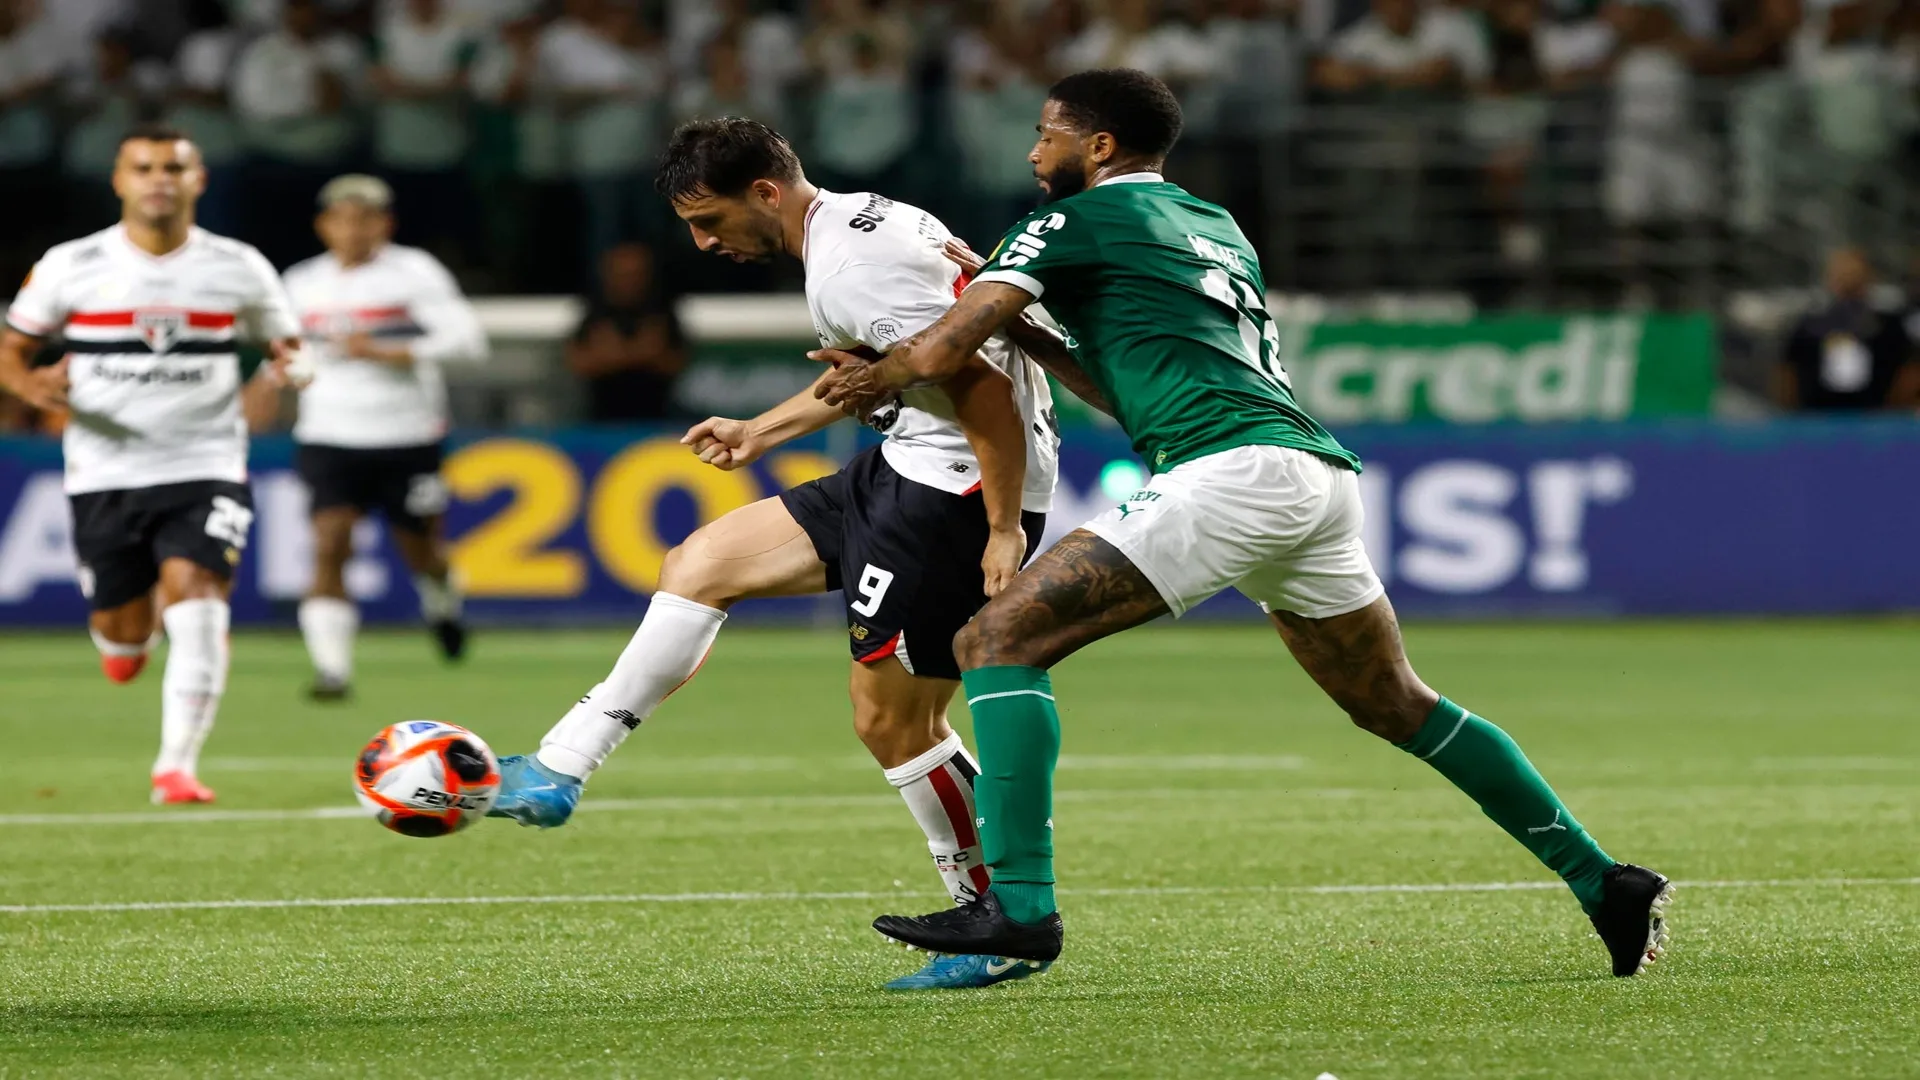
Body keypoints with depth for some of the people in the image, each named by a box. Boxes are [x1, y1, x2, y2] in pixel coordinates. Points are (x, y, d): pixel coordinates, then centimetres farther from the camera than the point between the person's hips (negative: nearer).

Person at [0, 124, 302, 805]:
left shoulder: (239, 270, 2)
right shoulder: (71, 267, -1)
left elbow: (287, 344, 15)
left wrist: (274, 377, -9)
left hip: (205, 470, -1)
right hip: (104, 475, 1)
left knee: (195, 601, -21)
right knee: (124, 637, 7)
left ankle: (176, 766, -16)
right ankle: (120, 632, 46)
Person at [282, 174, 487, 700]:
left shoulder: (415, 272, -7)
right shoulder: (303, 283, 7)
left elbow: (466, 340, -16)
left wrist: (383, 352, -22)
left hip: (408, 437, -2)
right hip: (331, 437, 2)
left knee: (421, 553, 11)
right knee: (329, 545, -18)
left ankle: (443, 601, 48)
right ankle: (332, 669, -19)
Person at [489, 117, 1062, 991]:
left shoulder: (850, 270, -22)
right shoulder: (855, 223, 11)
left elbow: (983, 383, -26)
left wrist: (1006, 531, -26)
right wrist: (763, 430, 37)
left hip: (962, 488, -11)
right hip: (910, 470, 11)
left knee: (888, 716, -7)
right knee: (700, 563, 11)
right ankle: (558, 771, 12)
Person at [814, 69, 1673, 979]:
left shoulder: (1074, 221, 7)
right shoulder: (1216, 230, 31)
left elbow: (943, 347, 2)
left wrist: (872, 380, 22)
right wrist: (1030, 339, 36)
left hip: (1231, 473, -9)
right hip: (1324, 474, 9)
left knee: (999, 639, -9)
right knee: (1397, 706, 23)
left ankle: (1018, 904, -21)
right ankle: (1601, 880, 22)